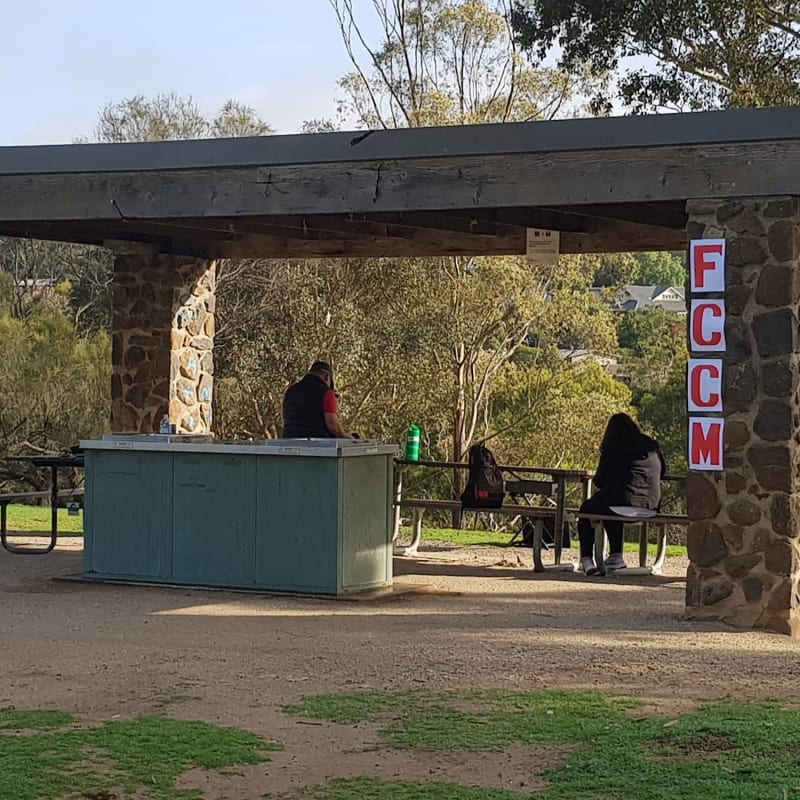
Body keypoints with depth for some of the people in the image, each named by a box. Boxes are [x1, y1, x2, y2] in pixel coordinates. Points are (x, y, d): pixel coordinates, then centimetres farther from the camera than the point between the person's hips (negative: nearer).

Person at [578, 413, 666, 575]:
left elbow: (599, 481, 3)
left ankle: (586, 559, 18)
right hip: (651, 505, 5)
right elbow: (662, 471, 27)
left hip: (624, 501, -5)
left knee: (586, 509, 22)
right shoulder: (652, 445, 11)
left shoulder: (612, 448, -1)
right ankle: (616, 555, 31)